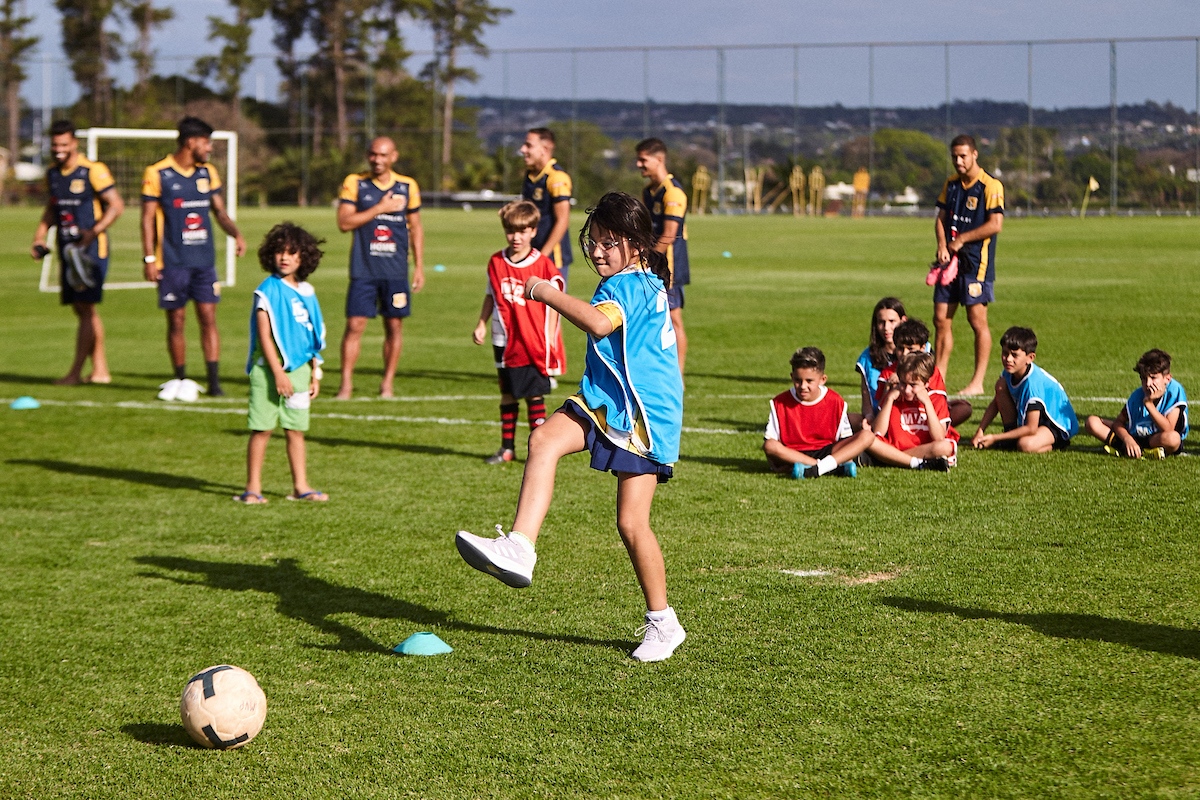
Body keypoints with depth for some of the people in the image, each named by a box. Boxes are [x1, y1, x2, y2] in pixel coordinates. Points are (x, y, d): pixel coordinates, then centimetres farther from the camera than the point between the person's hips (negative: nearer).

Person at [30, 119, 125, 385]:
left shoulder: (93, 171, -11)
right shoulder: (52, 174, 11)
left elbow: (116, 205, -13)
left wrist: (93, 232, -24)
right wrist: (40, 236, 10)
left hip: (91, 249, -8)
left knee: (86, 308, -8)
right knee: (81, 309, 9)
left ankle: (76, 371, -8)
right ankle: (100, 370, 16)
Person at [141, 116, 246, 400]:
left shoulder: (208, 173, 9)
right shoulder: (157, 174, -5)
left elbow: (219, 210, 16)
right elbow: (148, 218, -4)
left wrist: (236, 233, -3)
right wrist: (149, 258, -9)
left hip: (204, 259, 4)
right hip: (172, 262, -4)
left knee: (208, 318, -2)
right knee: (176, 321, 2)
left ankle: (214, 381, -3)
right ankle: (180, 381, 13)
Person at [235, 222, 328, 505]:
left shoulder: (306, 292, 9)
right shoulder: (267, 290, -7)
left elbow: (315, 337, 15)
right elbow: (264, 335, -11)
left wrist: (315, 373, 13)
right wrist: (278, 372, -16)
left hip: (299, 368, 5)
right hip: (269, 368, -5)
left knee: (296, 429, 8)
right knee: (262, 429, -1)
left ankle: (300, 486, 13)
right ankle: (253, 488, 4)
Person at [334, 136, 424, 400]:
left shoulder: (407, 186, 6)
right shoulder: (354, 183, 0)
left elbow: (415, 227, 14)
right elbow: (344, 223, -9)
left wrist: (419, 266, 10)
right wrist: (380, 208, -13)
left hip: (396, 270, 2)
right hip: (363, 269, -2)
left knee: (394, 325, 4)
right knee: (355, 325, -6)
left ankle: (388, 382, 14)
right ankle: (346, 383, 0)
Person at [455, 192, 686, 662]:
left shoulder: (633, 286, -16)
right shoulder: (637, 284, 14)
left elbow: (600, 323, -38)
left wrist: (548, 293, -29)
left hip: (644, 416, -8)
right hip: (602, 403, 8)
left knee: (632, 524, -4)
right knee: (545, 439, -23)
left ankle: (663, 623, 14)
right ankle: (518, 549, -37)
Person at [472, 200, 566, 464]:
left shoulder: (543, 266, -7)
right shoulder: (496, 263, 4)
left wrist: (549, 339, -8)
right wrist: (481, 325, 6)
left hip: (535, 343, -4)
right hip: (505, 341, 4)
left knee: (534, 395, -1)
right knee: (508, 394, 12)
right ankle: (507, 447, 19)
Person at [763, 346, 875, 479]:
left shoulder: (835, 402, 1)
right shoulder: (779, 403, -1)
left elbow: (846, 439, 3)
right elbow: (769, 442, -2)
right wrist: (773, 459, -21)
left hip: (826, 452, 1)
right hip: (793, 455, -1)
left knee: (867, 436, -17)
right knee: (769, 446, -34)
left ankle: (814, 469, -35)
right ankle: (838, 467, -34)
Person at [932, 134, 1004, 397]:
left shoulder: (991, 186, -8)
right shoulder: (951, 184, 13)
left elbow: (995, 224, -15)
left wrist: (961, 240, -10)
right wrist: (942, 245, -3)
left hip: (976, 263, -7)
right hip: (950, 261, 7)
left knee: (977, 320, -5)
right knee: (941, 319, 5)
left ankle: (978, 382, 0)